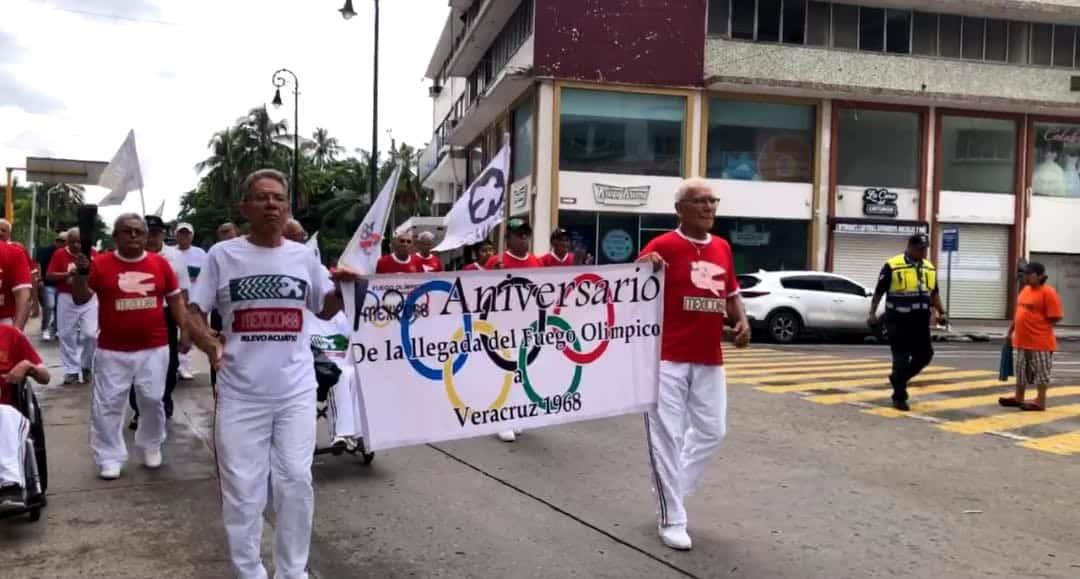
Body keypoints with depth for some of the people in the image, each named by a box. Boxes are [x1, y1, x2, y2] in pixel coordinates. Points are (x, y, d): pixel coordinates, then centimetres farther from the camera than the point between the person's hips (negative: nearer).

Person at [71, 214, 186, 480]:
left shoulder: (160, 263, 1)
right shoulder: (100, 263, -3)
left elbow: (175, 300, 9)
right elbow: (80, 299, -2)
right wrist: (81, 272, -19)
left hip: (154, 348, 1)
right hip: (112, 350, -1)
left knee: (153, 400, 9)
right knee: (107, 404, 3)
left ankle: (152, 446, 30)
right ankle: (110, 458, 15)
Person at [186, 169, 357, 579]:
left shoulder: (303, 256, 4)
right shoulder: (223, 255, -2)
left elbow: (325, 311, 16)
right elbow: (193, 311, 0)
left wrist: (344, 287, -4)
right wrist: (207, 340, -20)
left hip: (296, 391, 2)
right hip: (241, 394, -2)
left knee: (295, 482, 9)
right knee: (242, 488, 8)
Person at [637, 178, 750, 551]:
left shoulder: (723, 248, 11)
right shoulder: (662, 246, -8)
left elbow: (730, 293, 22)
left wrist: (742, 322, 5)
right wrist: (645, 267, -28)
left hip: (710, 360, 6)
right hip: (668, 358, -6)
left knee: (711, 431, 13)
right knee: (667, 436, 0)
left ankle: (673, 490, 35)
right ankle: (672, 520, 11)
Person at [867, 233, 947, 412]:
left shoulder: (930, 268, 10)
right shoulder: (892, 266, -9)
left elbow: (934, 293, 20)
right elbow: (879, 292, -5)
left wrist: (941, 312, 11)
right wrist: (872, 313, -9)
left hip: (920, 321, 6)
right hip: (898, 321, -6)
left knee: (925, 355, 5)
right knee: (901, 360, -3)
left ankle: (898, 378, 29)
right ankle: (899, 398, 8)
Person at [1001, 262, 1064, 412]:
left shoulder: (1048, 292, -13)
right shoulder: (1025, 290, 12)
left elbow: (1055, 318, -15)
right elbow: (1018, 313, 19)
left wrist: (1038, 330, -10)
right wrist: (1010, 332, 19)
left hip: (1040, 343, -8)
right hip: (1022, 341, 9)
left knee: (1041, 372, 1)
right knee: (1021, 370, 16)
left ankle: (1040, 402, 8)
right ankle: (1019, 398, 27)